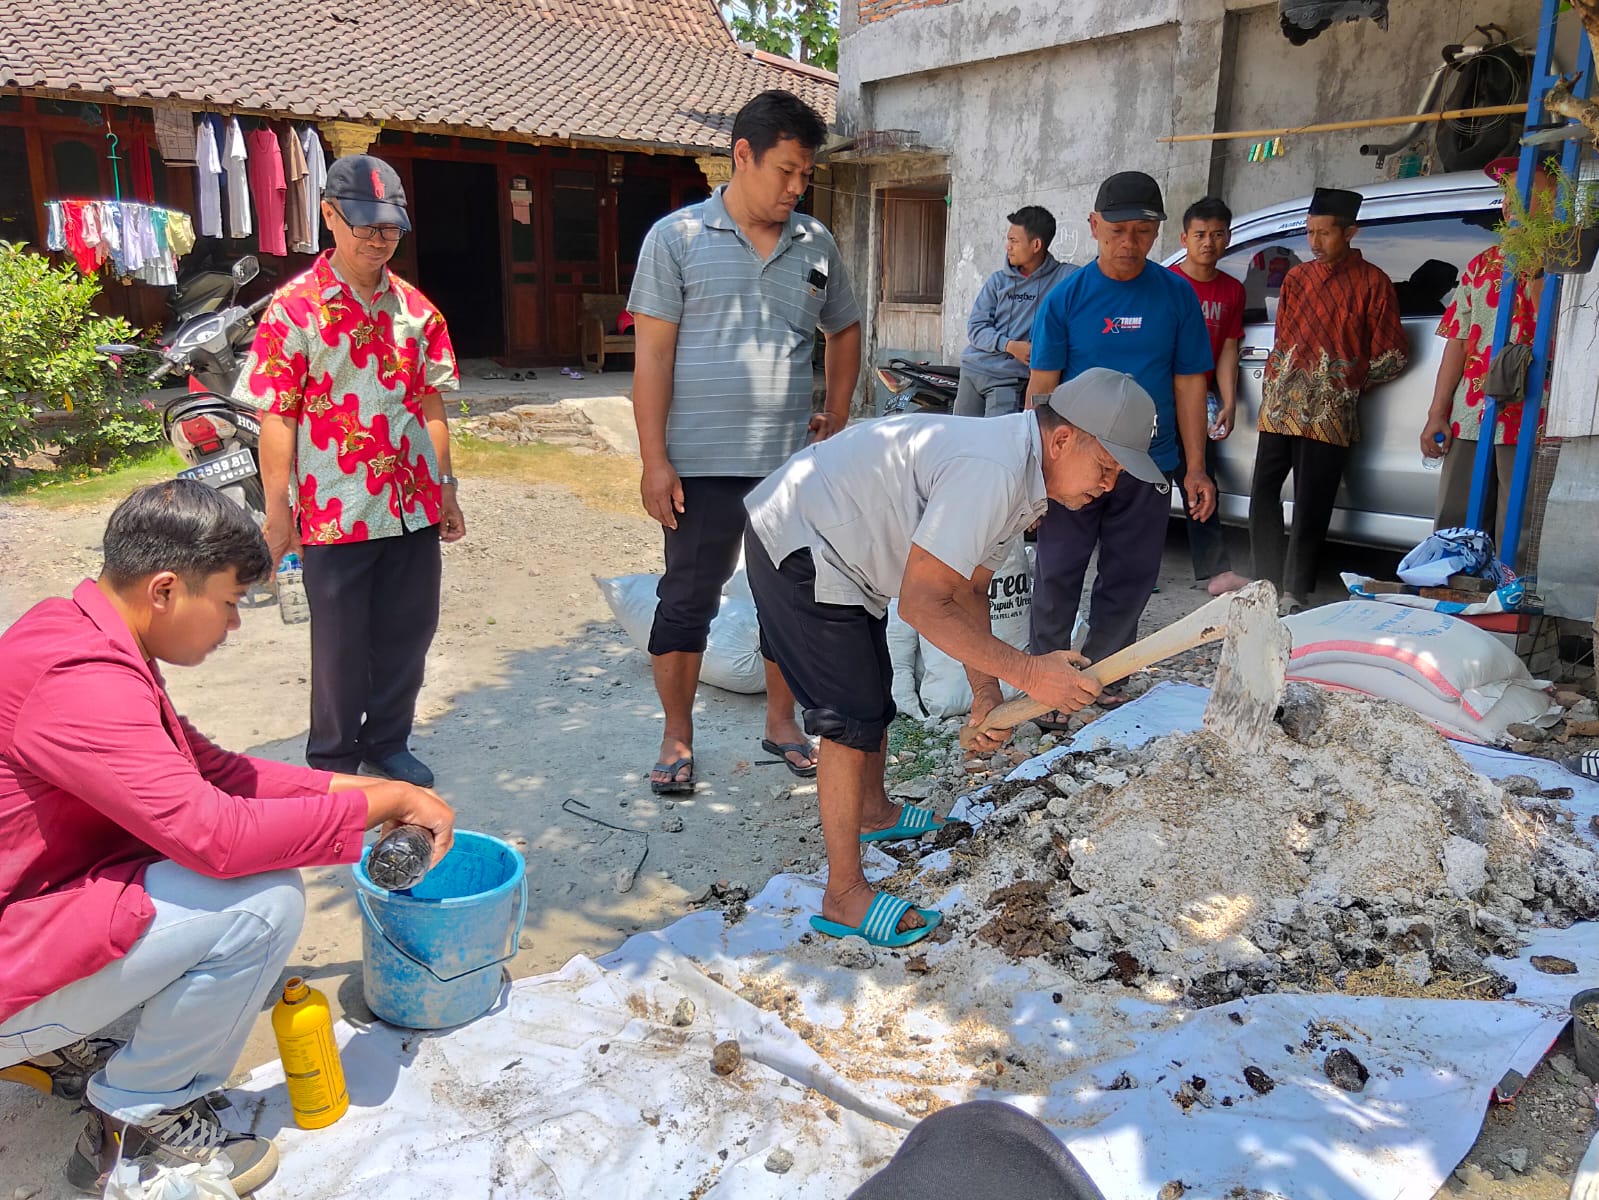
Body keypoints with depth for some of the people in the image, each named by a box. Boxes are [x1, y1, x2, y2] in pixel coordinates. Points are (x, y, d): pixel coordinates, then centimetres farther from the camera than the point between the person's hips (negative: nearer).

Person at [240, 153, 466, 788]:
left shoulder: (414, 307, 8)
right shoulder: (294, 307, -6)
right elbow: (276, 418, -7)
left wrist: (446, 490, 12)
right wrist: (278, 511, -9)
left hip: (415, 507, 5)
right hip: (334, 512, -4)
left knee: (408, 631, 13)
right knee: (341, 643, 7)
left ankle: (388, 743, 33)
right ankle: (332, 762, 26)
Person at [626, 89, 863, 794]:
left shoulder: (816, 244, 8)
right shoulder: (677, 238, -3)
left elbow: (844, 330, 23)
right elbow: (652, 353, -7)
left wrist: (837, 416, 12)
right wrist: (654, 460, -12)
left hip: (794, 463, 4)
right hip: (702, 465, -4)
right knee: (687, 601, 5)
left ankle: (781, 722, 30)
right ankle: (676, 737, 20)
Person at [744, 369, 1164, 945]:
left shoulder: (1023, 477, 4)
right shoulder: (990, 470, -30)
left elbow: (968, 589, 9)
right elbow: (922, 605, -30)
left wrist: (984, 690, -2)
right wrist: (1026, 671, -26)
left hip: (839, 551, 11)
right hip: (798, 546, -11)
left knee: (875, 696, 24)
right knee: (854, 718, -10)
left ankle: (875, 813, 48)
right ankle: (844, 897, 2)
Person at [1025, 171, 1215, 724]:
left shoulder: (1176, 295, 2)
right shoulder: (1066, 297, -2)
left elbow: (1189, 384, 4)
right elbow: (1042, 386, -1)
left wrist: (1195, 468, 1)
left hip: (1147, 469, 2)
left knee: (1128, 585, 9)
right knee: (1057, 580, 2)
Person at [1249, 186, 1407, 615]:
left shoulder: (1372, 283, 1)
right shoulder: (1296, 278, 15)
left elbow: (1391, 355, 2)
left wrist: (1346, 384, 5)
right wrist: (1277, 384, 9)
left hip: (1328, 414, -5)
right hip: (1280, 406, 5)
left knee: (1310, 508, -2)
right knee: (1262, 495, 4)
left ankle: (1294, 594, 5)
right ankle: (1269, 584, 14)